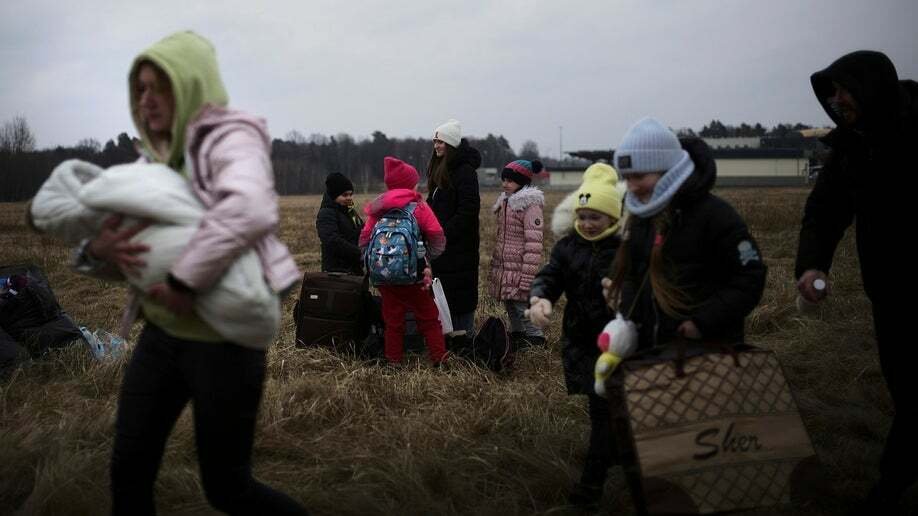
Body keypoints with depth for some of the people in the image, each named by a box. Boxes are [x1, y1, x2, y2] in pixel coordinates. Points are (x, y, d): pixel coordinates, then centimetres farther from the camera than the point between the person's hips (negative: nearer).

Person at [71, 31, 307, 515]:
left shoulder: (230, 138, -12)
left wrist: (185, 282, -32)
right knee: (129, 470, 8)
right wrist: (100, 250, -16)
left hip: (223, 340, -7)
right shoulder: (158, 159, 9)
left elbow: (250, 209, -35)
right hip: (163, 335, 7)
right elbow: (107, 255, 8)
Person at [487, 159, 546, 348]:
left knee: (523, 308, -4)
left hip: (519, 271, -9)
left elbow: (533, 244, -19)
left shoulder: (530, 205, -14)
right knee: (510, 307, 17)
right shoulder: (505, 202, 14)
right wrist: (494, 266, 22)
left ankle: (536, 340, 6)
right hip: (503, 269, 9)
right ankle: (516, 336, 30)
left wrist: (527, 278, -21)